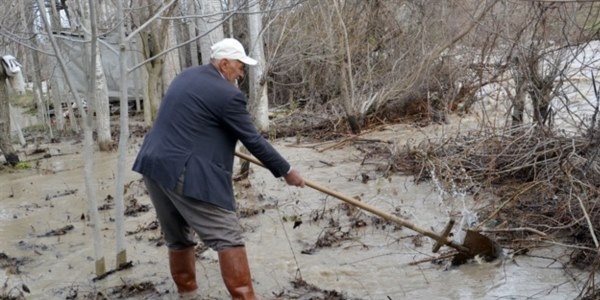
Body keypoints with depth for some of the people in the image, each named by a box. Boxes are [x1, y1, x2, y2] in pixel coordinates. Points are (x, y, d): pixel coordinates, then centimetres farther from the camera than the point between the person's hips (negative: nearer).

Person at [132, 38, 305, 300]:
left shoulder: (186, 76, 16)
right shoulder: (227, 94, -10)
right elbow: (253, 140, -7)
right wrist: (286, 171, 3)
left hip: (154, 166, 9)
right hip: (187, 174, -9)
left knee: (178, 238, 20)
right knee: (228, 238, -4)